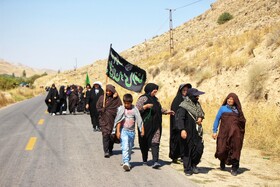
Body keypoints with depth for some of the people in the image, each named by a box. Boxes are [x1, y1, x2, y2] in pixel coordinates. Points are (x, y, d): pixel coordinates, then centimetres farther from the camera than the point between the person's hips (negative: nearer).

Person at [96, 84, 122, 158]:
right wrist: (103, 110, -8)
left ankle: (110, 150, 25)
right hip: (104, 119, 0)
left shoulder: (116, 99, 1)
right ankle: (106, 151, -14)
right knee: (105, 134, -11)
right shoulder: (102, 98, 8)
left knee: (111, 135, 7)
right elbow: (97, 107, 9)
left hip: (112, 119, 0)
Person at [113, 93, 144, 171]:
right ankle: (126, 162, -24)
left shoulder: (134, 109, 0)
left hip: (132, 131, 3)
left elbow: (139, 120, 0)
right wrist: (118, 131, -8)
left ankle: (127, 161, 29)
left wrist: (142, 130, -5)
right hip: (123, 131, -3)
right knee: (125, 147, -16)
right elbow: (118, 121, -2)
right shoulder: (121, 109, -2)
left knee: (130, 148, 13)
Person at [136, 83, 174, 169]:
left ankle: (155, 161, -15)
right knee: (145, 143, 5)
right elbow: (136, 109, -14)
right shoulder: (143, 98, -5)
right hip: (146, 124, -5)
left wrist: (166, 111, 21)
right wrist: (145, 106, -25)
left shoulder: (155, 99, 18)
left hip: (156, 125, 5)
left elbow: (159, 108, 33)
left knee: (155, 142, -7)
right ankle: (144, 160, 22)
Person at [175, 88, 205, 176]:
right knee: (187, 150, 0)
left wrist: (200, 117, 1)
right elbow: (180, 118, -21)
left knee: (199, 148, -1)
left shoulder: (197, 104, 12)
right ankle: (187, 169, 11)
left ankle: (194, 164, 22)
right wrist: (182, 129, -34)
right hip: (187, 132, -6)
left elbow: (201, 112, 26)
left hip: (196, 131, 6)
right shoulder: (183, 107, -12)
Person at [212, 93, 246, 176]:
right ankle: (222, 162, 30)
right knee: (222, 150, -1)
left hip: (235, 134, 1)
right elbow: (217, 119, 6)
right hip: (224, 133, -1)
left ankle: (234, 168, 3)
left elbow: (242, 121, 18)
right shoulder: (223, 108, 9)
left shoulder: (237, 110, 13)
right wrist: (214, 131, 0)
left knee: (235, 150, -6)